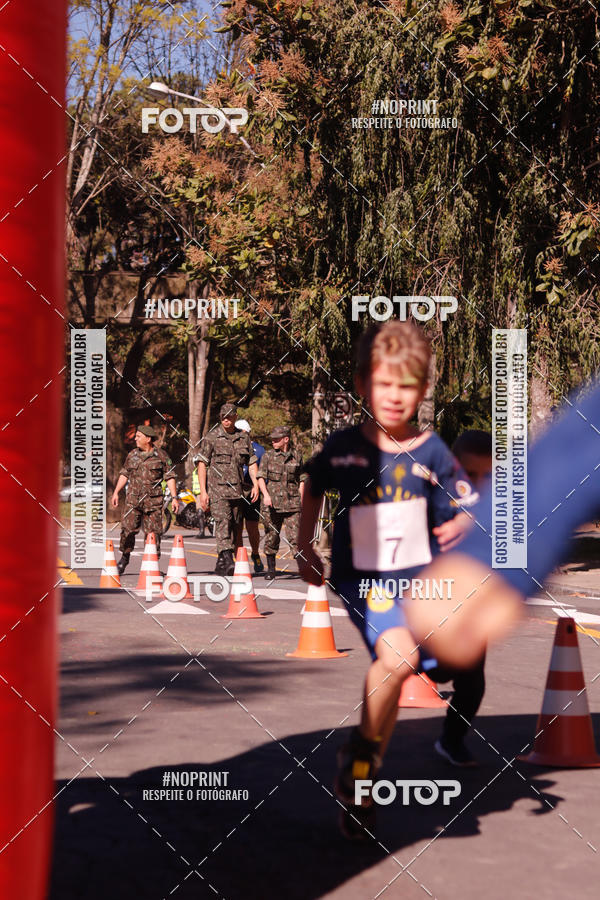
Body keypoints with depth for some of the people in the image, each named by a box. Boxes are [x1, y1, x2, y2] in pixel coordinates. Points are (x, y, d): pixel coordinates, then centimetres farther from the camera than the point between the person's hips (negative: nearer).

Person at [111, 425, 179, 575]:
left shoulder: (160, 455, 3)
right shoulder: (132, 455, 12)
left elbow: (170, 477, 3)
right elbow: (124, 474, 19)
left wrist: (174, 497, -3)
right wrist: (116, 492, 12)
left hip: (153, 500, -2)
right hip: (133, 499, 2)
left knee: (153, 532, -1)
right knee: (128, 529, -6)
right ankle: (124, 558, 9)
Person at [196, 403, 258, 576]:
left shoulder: (243, 437, 12)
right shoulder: (211, 437, -1)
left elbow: (252, 463, 17)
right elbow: (202, 464, -2)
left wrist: (255, 484, 3)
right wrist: (202, 491, -8)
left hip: (237, 490, 5)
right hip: (217, 489, -5)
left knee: (233, 526, 7)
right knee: (223, 523, -19)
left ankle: (221, 565, 17)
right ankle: (228, 561, -31)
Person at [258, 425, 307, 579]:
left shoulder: (296, 457, 9)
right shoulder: (268, 456, 6)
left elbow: (302, 480, 15)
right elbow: (261, 477, 0)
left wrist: (300, 500, 7)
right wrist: (266, 495, -17)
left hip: (292, 503, 0)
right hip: (272, 502, 1)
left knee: (295, 537, -8)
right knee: (271, 537, 5)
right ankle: (271, 569, 17)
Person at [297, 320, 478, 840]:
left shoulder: (432, 453, -3)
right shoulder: (343, 447, -3)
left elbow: (467, 509, 4)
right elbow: (314, 487, 17)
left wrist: (459, 527, -18)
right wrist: (305, 548, 17)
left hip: (419, 578, 2)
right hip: (361, 578, -2)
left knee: (392, 674, 6)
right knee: (398, 655, -27)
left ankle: (361, 784, 28)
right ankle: (362, 752, -4)